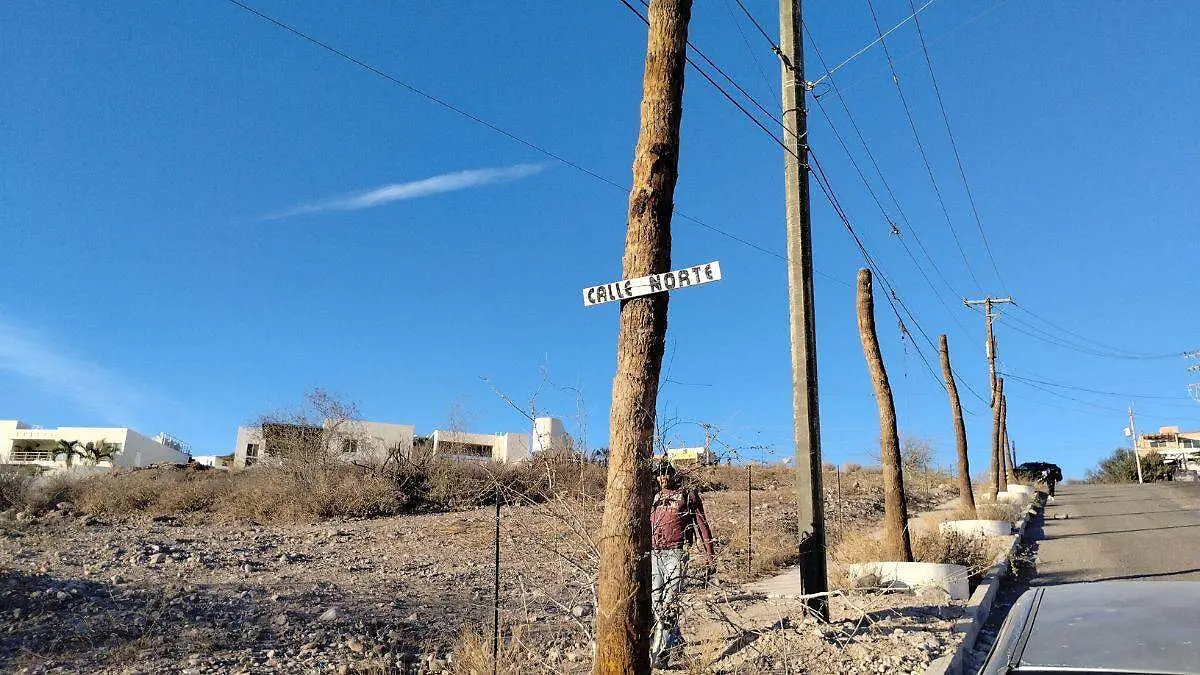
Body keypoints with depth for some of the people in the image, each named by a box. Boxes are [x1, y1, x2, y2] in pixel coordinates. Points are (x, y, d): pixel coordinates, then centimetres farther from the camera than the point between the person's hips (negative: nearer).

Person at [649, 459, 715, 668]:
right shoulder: (653, 499, 20)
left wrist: (708, 551, 4)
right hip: (654, 554, 5)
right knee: (655, 601, 2)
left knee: (669, 600, -14)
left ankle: (660, 651, -15)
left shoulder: (688, 495, 9)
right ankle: (676, 639, 19)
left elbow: (701, 523, 9)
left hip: (675, 553, -5)